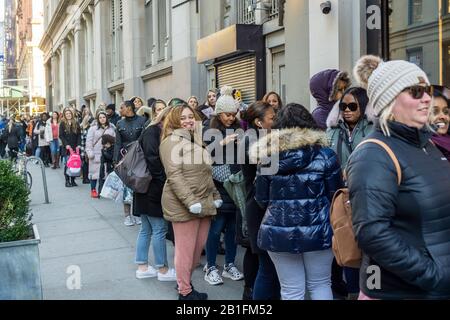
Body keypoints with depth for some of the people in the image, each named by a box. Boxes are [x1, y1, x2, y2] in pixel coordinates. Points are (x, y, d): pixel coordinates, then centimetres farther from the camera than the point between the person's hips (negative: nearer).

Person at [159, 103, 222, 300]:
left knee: (199, 247, 13)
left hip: (204, 203, 8)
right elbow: (174, 175, -18)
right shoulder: (172, 141, -9)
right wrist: (190, 201, -24)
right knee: (185, 249, -1)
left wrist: (215, 195, 17)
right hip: (183, 205, -8)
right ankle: (185, 291, 12)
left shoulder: (197, 140, 17)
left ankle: (184, 281, 30)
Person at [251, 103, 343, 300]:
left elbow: (262, 199, 5)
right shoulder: (325, 154, -4)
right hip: (317, 230, -1)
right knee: (320, 285, 16)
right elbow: (335, 195, -1)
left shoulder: (268, 156, 0)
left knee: (291, 290, 10)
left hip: (278, 231, 1)